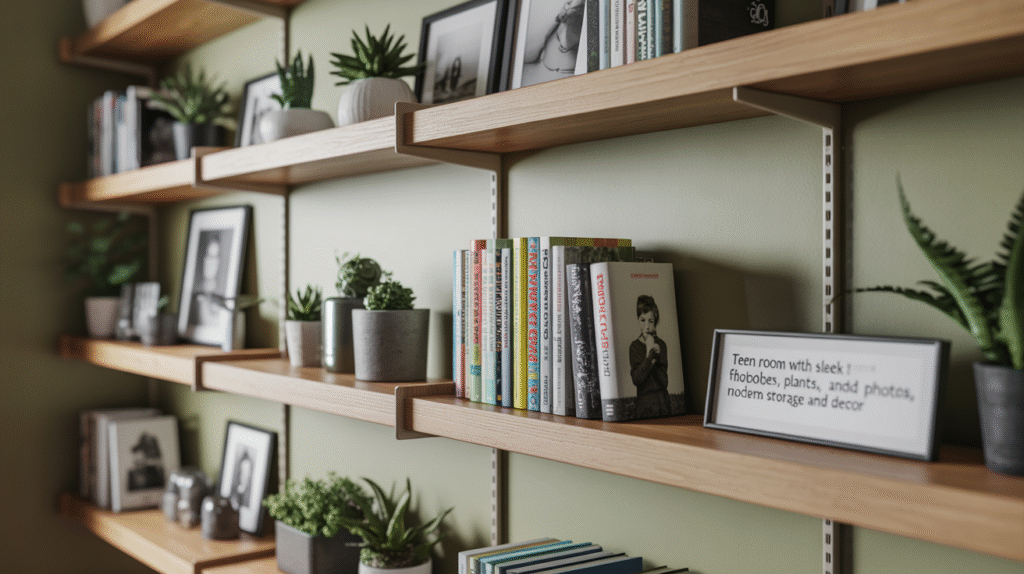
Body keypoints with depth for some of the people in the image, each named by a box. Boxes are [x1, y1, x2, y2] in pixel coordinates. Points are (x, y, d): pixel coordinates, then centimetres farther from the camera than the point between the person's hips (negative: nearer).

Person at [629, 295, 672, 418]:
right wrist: (649, 354, -14)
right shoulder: (635, 346, -1)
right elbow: (636, 379, -14)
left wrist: (655, 360, -14)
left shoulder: (660, 344, 4)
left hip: (663, 403, 2)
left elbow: (664, 382, -2)